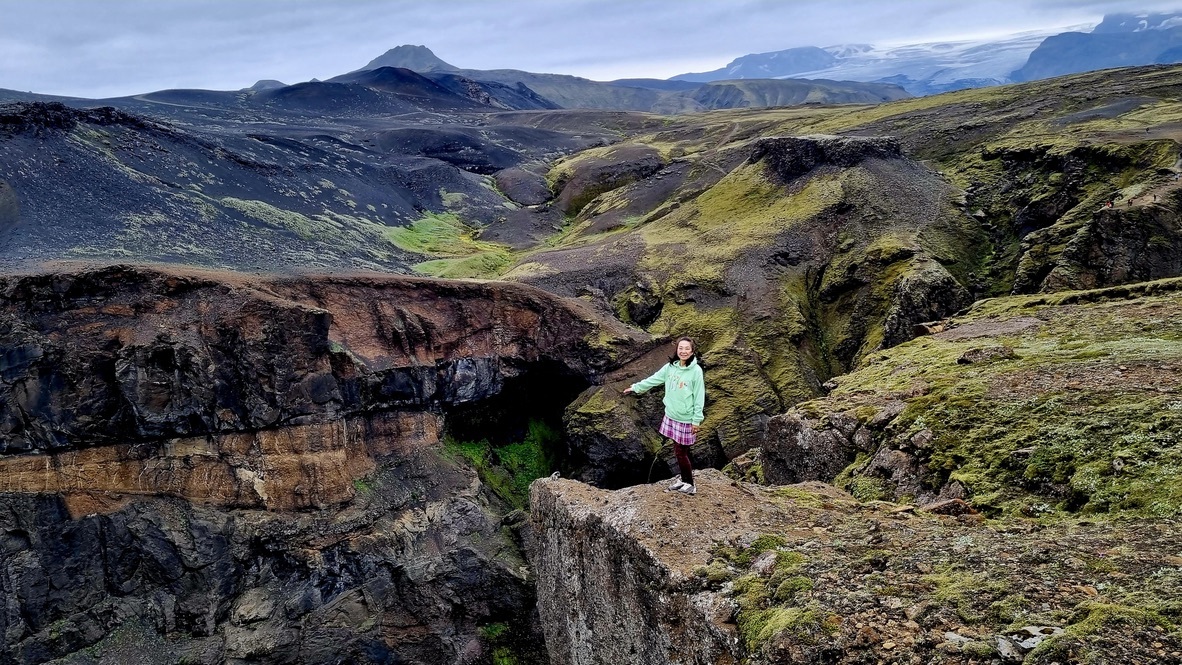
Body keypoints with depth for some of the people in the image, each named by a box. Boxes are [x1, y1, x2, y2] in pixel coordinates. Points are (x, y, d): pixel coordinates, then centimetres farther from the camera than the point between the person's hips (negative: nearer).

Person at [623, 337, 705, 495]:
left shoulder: (695, 370, -16)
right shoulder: (670, 367, -1)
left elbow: (699, 397, -13)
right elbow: (653, 379, 12)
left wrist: (696, 420, -13)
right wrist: (635, 387, 17)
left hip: (686, 419, -5)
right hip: (671, 416, 5)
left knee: (681, 452, 1)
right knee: (680, 450, 14)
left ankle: (689, 484, 16)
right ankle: (685, 480, 29)